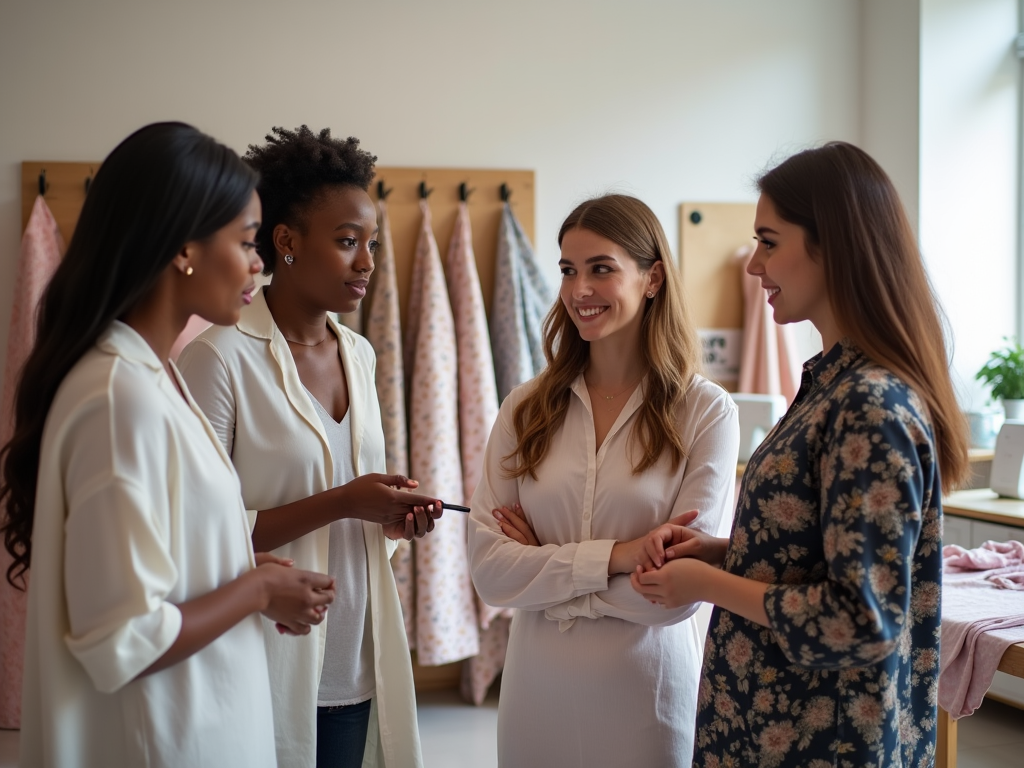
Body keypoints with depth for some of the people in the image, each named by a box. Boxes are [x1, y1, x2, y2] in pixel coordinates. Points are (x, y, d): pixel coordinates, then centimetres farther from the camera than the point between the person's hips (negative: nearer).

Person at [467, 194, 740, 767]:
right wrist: (613, 556, -17)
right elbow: (488, 569, -7)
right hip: (537, 691, 3)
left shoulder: (707, 412, -9)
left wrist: (546, 570, -9)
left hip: (649, 694, -2)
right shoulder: (526, 409, 0)